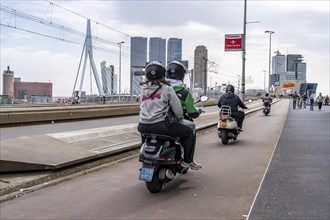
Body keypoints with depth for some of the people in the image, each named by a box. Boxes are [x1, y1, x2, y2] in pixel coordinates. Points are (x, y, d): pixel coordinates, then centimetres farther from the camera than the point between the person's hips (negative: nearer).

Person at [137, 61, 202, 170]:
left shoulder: (143, 89, 12)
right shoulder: (166, 88, -4)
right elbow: (177, 109, -5)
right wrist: (180, 118, 16)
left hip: (143, 127, 6)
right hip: (160, 125, -6)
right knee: (189, 132, 11)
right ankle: (188, 161, 17)